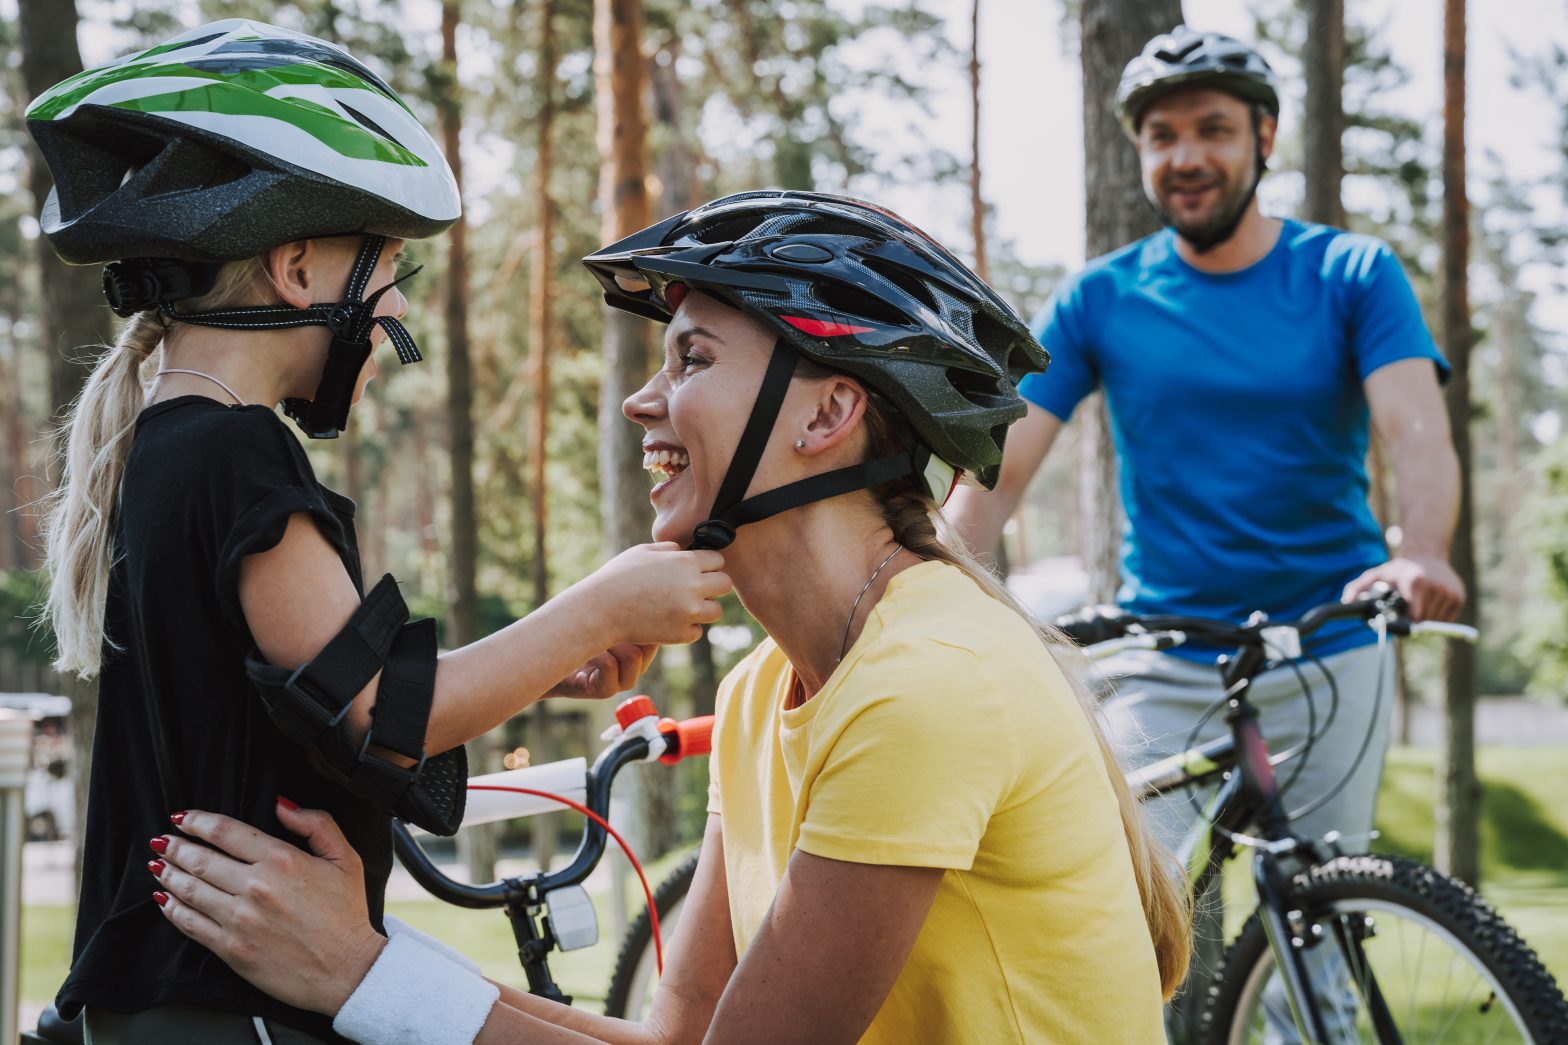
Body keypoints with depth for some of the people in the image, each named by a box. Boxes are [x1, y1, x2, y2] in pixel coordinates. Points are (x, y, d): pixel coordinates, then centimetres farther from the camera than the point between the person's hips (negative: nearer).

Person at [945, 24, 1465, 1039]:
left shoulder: (1352, 274, 0)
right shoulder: (1100, 298, 3)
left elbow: (1419, 431, -14)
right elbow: (1000, 470, -2)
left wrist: (1422, 553, -36)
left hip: (1328, 658, 0)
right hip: (1164, 668, 1)